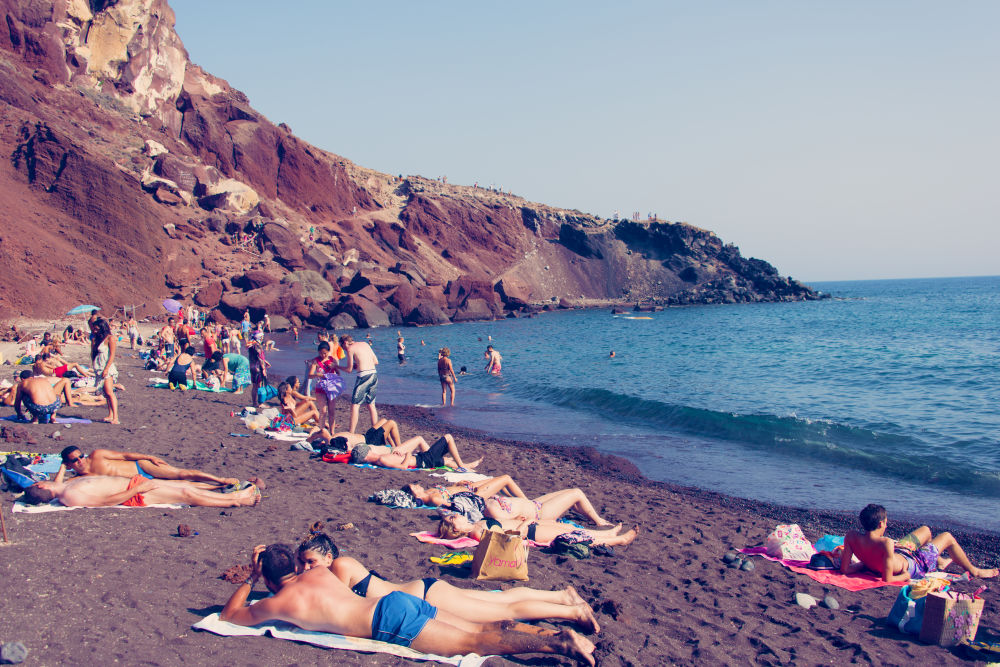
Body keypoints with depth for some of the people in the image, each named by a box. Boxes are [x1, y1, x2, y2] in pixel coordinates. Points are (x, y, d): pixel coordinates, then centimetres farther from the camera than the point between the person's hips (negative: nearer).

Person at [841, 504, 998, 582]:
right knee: (947, 537, 16)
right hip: (911, 564, -6)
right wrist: (906, 576, -18)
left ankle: (940, 561, 57)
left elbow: (844, 569, -21)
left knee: (925, 530, 28)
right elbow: (887, 579, -37)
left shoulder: (851, 536, -28)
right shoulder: (886, 544, -44)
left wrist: (865, 563, -6)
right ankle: (973, 571, 44)